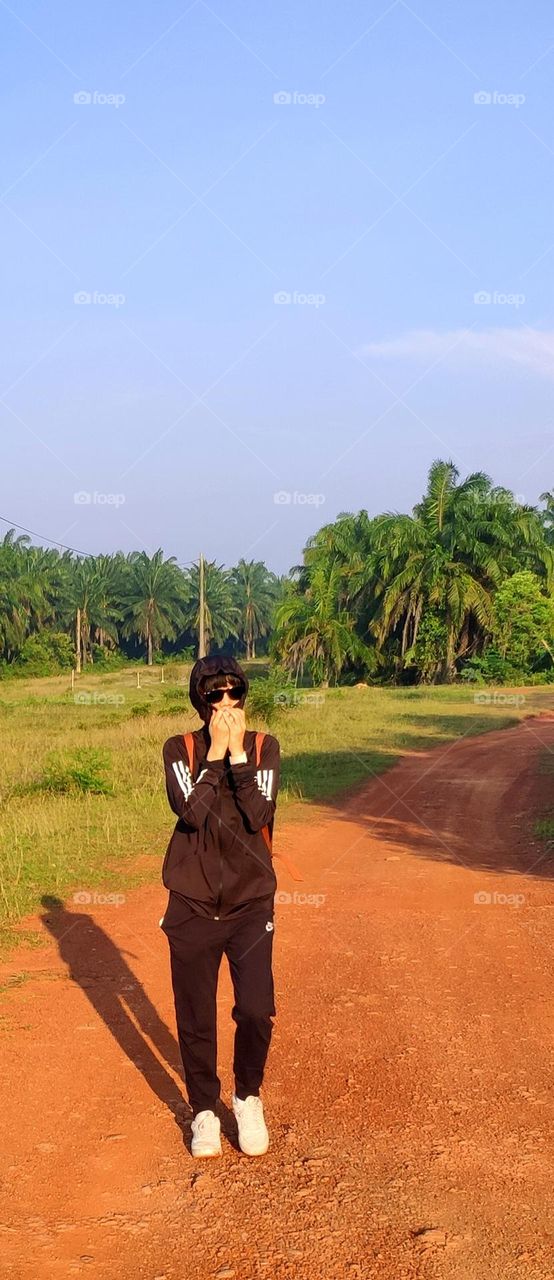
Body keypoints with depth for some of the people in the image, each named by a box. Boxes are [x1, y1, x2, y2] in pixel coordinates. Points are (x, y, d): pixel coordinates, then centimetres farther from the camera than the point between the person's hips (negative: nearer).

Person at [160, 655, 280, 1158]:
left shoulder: (264, 748, 0)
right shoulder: (180, 749, -1)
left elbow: (258, 816, -15)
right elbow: (192, 813, -18)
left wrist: (238, 754, -16)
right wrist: (215, 754, -17)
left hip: (251, 904, 0)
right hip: (193, 906, 0)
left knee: (256, 1011, -9)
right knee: (196, 1018, 7)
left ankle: (248, 1097, 18)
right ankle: (205, 1110, 27)